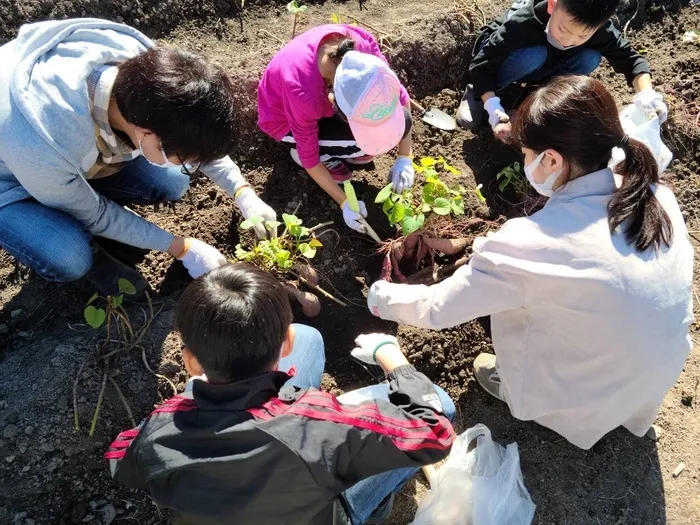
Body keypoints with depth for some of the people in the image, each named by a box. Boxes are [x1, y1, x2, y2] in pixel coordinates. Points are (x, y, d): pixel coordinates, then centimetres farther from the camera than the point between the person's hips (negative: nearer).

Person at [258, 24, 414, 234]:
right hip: (285, 119, -4)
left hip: (323, 99, 5)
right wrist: (344, 202, -20)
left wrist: (405, 158, -16)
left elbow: (401, 96, -13)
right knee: (362, 142, -28)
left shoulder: (362, 44, -29)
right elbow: (308, 156, -24)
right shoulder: (302, 93, -42)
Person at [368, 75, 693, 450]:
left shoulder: (533, 243, -31)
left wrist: (381, 298, 1)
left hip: (586, 405, -5)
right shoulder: (658, 195, -13)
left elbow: (437, 307, -19)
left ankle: (519, 388, 25)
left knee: (506, 295, 4)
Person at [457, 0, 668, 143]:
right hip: (498, 54, -3)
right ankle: (477, 92, -12)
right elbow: (481, 64, -37)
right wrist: (493, 107, -50)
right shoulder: (521, 22, -39)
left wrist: (646, 93, -38)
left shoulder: (600, 30, -27)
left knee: (590, 58, -24)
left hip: (535, 70, 3)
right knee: (534, 55, -37)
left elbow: (629, 58, -18)